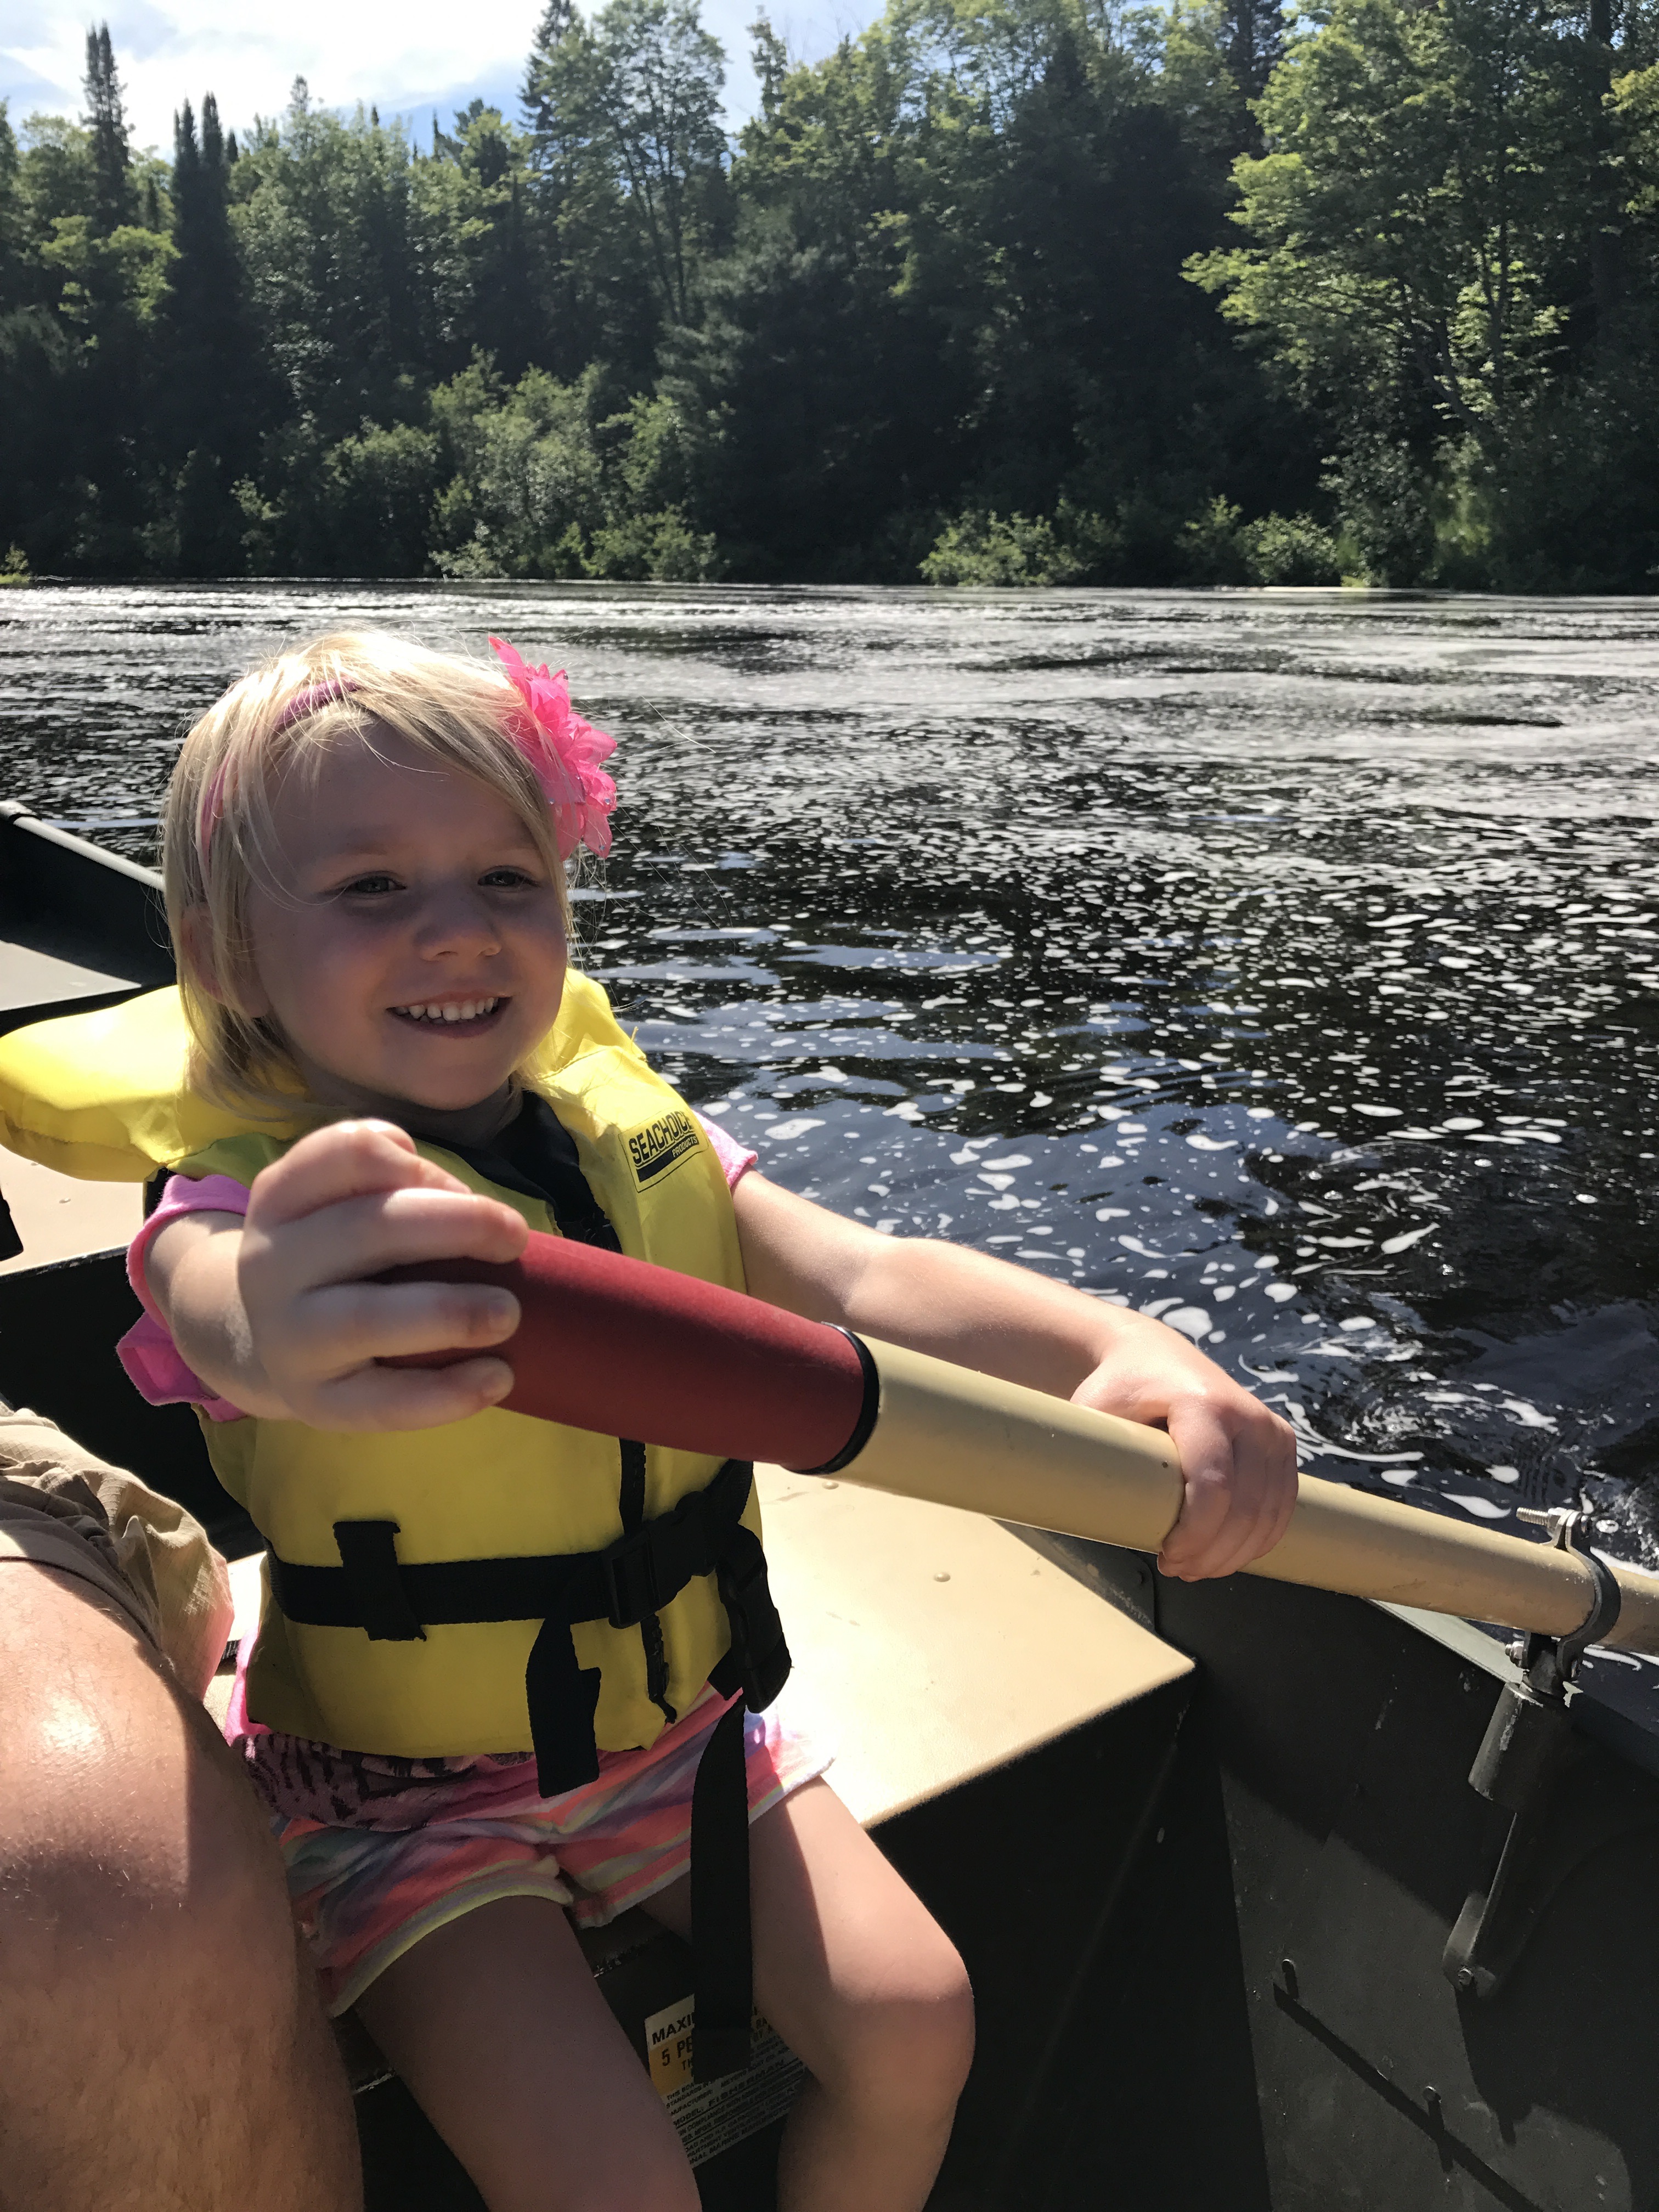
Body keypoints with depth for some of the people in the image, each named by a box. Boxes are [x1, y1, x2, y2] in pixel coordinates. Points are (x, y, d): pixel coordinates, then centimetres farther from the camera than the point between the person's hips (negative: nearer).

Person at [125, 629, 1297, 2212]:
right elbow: (215, 1297, -44)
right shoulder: (248, 1204, -19)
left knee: (911, 2026, -2)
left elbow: (865, 1282, -19)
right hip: (404, 1803, -3)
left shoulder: (636, 1139, -6)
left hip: (676, 1728, 4)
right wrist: (279, 1333, -70)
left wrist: (1120, 1346, -38)